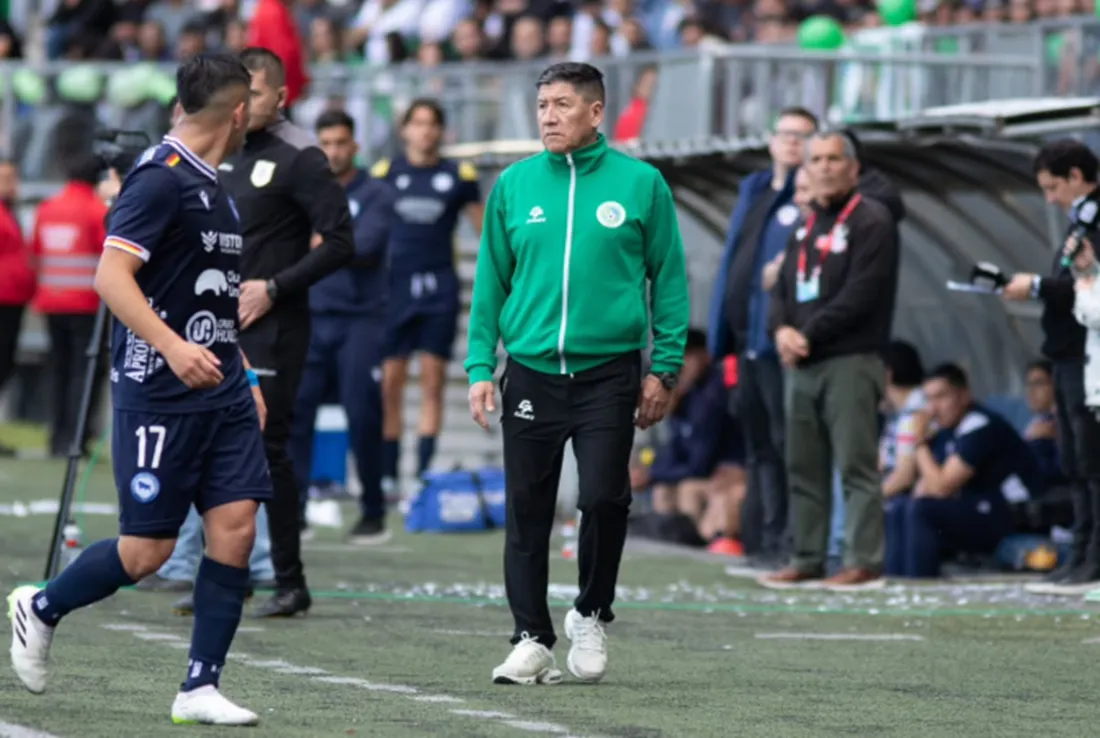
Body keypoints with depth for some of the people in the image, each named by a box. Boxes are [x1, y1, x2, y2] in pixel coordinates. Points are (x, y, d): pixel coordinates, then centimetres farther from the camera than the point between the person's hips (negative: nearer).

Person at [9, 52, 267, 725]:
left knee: (236, 526, -4)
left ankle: (201, 688, 1)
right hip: (158, 395, -8)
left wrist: (244, 377, 24)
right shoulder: (160, 178, -13)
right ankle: (41, 609, 22)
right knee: (148, 550, -3)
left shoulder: (214, 186, 15)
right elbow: (111, 276, -21)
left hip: (221, 393, 8)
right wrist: (173, 347, -32)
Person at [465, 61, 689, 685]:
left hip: (609, 370, -2)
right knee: (527, 511, 3)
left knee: (604, 498, -11)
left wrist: (664, 368, 0)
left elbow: (669, 280, 4)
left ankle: (592, 615, 13)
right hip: (531, 371, 2)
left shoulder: (640, 184, 0)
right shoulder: (515, 185, 5)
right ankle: (533, 639, 13)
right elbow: (491, 282, 10)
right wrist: (481, 367, 4)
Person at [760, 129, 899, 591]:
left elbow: (861, 294, -14)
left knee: (855, 463, -9)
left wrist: (808, 335, -13)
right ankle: (808, 559, 14)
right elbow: (783, 288, 18)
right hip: (802, 364, 8)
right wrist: (782, 329, -4)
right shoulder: (805, 227, 21)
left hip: (850, 362, -8)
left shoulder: (871, 221, -4)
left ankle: (865, 561, -9)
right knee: (802, 466, 9)